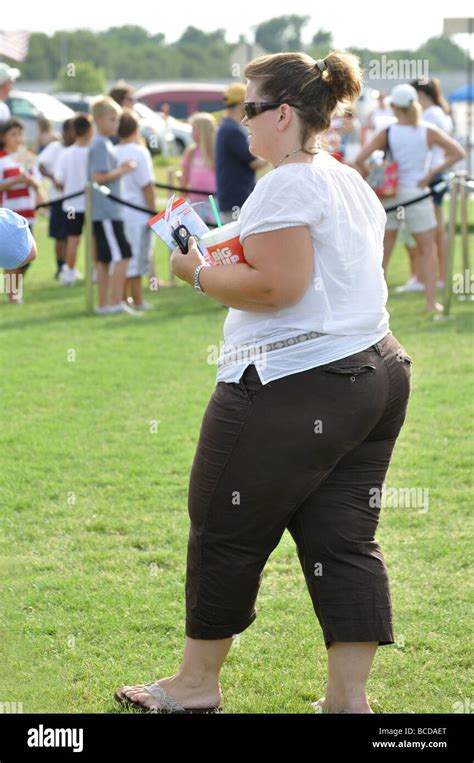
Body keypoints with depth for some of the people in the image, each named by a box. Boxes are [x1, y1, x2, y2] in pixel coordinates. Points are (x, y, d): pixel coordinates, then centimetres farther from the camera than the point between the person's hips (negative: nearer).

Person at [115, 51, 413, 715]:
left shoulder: (287, 184, -14)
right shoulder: (354, 183, 15)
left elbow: (278, 286, -21)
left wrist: (199, 274, -8)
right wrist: (241, 261, 19)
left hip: (292, 387, -9)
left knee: (225, 535, 5)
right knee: (344, 541, 8)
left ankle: (196, 683, 17)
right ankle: (349, 699, 7)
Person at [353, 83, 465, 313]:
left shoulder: (386, 134, -4)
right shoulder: (428, 132, -3)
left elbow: (359, 160, -12)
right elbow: (458, 153, -3)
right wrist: (432, 173, -3)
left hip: (389, 195, 1)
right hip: (416, 193, -1)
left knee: (383, 251, 12)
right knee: (427, 250, 10)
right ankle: (431, 301, 4)